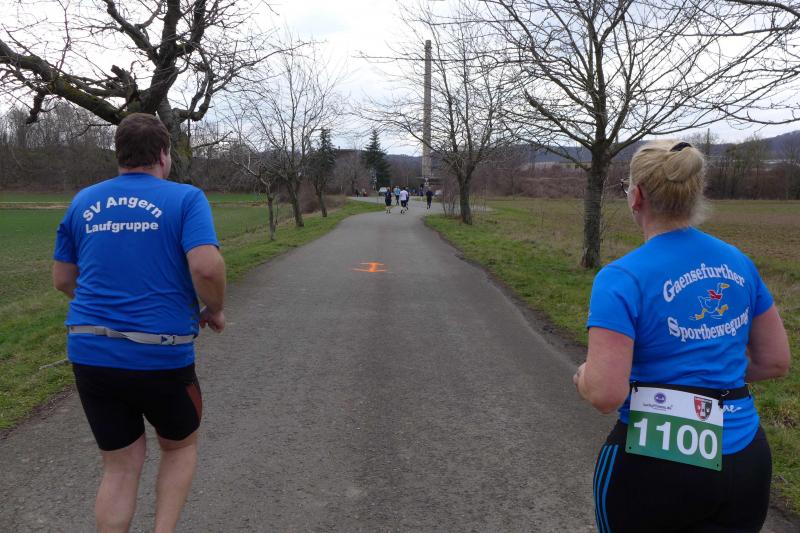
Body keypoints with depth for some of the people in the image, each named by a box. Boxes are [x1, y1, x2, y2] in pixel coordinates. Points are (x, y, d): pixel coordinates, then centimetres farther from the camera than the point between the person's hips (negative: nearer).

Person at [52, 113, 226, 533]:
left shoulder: (83, 202, 9)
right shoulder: (185, 198, -6)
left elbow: (62, 280, 14)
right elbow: (207, 267, -21)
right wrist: (214, 311, -2)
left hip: (90, 353, 4)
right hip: (161, 356, -4)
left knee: (120, 467, 18)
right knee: (180, 447, 23)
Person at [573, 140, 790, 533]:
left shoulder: (622, 278, -18)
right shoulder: (738, 263, 1)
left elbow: (605, 395, -23)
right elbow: (776, 362, 10)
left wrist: (584, 377, -2)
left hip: (654, 462, -4)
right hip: (747, 463, 5)